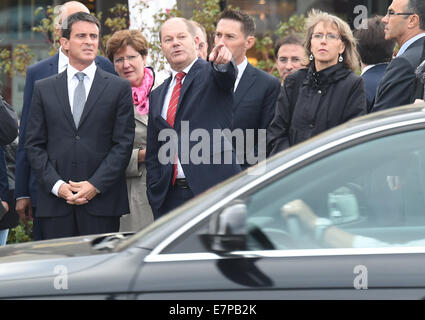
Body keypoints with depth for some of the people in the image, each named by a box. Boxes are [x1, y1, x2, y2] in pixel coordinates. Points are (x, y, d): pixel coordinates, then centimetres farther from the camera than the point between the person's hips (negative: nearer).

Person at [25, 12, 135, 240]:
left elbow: (123, 144, 1)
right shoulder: (44, 89, 12)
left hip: (102, 203, -1)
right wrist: (56, 185, -6)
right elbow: (34, 145, 8)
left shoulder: (119, 88, 7)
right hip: (55, 205, 1)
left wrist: (96, 185, -9)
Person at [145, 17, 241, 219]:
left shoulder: (211, 74, 6)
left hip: (213, 189, -4)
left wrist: (222, 62, -44)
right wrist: (155, 198, 9)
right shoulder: (157, 96, 19)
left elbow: (226, 77, -20)